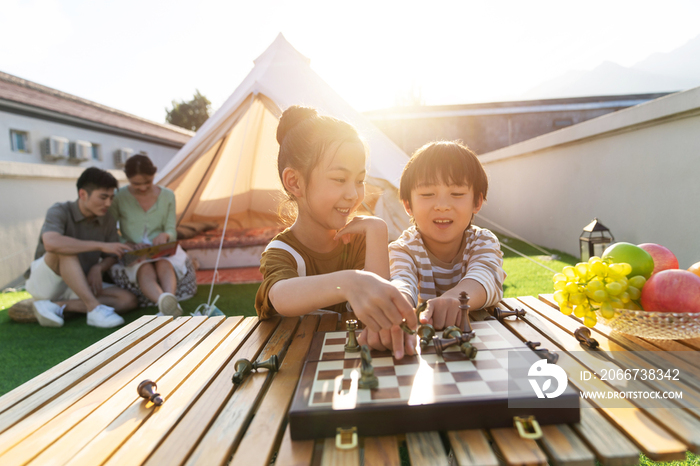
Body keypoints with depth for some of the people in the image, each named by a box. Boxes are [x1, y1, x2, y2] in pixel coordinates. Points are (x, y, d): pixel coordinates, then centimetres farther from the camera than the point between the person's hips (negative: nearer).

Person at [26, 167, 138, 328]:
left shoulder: (108, 222, -3)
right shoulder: (60, 211, -17)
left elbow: (111, 257, 6)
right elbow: (51, 243, -39)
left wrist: (98, 268, -17)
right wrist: (101, 245, -37)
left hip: (80, 287, 5)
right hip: (44, 282, -4)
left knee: (129, 300, -16)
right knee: (65, 249, -34)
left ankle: (57, 306, -21)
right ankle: (94, 309, -35)